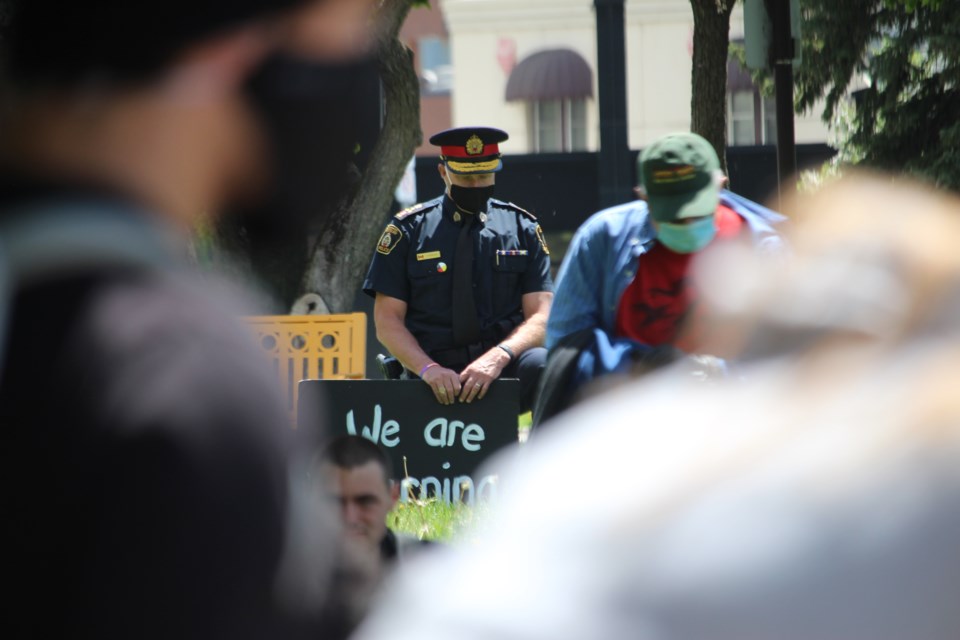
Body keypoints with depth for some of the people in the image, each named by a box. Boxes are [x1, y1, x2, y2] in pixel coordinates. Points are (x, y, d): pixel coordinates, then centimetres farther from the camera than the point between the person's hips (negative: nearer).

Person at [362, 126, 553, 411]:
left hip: (506, 368, 0)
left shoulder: (522, 227, 10)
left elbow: (540, 317, 2)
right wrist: (428, 368, -16)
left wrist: (499, 357, -19)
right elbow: (387, 321, 3)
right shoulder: (408, 230, 7)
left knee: (542, 365, -33)